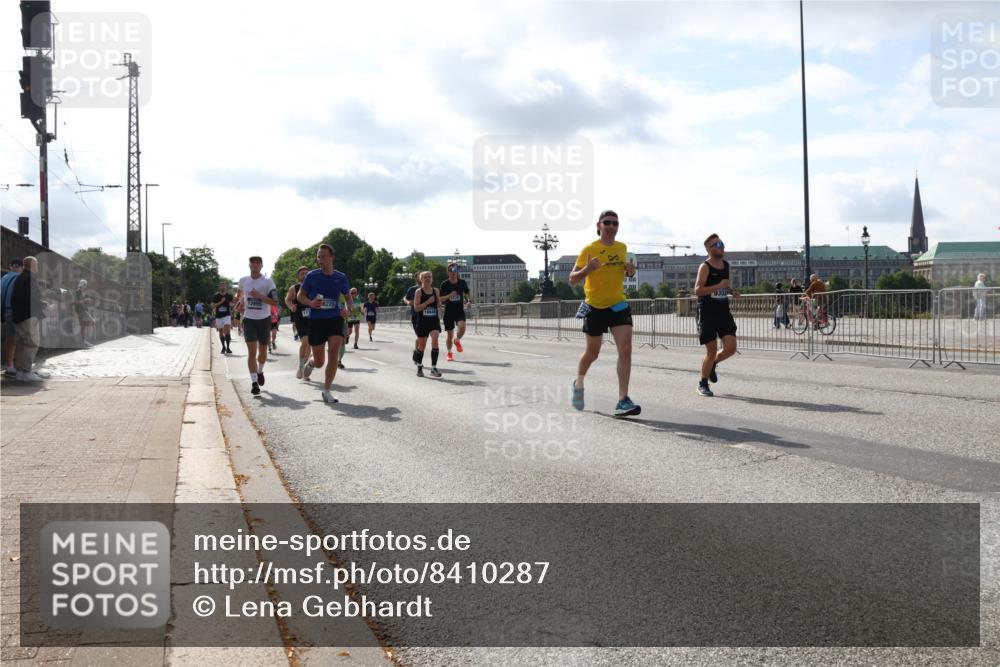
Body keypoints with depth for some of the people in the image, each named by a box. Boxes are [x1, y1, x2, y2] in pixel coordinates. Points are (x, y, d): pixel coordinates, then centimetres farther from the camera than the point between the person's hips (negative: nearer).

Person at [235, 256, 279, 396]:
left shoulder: (267, 282, -8)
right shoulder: (243, 280, 2)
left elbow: (274, 302, -13)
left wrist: (259, 295, -23)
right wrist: (240, 302, 10)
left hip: (264, 319, -1)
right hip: (249, 319, 1)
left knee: (263, 351, 13)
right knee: (252, 351, -9)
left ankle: (260, 371, 43)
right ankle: (254, 382, -10)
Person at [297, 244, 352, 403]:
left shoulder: (341, 277, 3)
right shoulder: (312, 276, -2)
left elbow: (348, 296, 18)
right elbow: (300, 295, 5)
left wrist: (347, 309, -3)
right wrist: (311, 303, -17)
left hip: (335, 319, 1)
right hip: (316, 320, -1)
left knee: (334, 353, -17)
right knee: (319, 362, 3)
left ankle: (327, 391, -4)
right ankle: (310, 363, 43)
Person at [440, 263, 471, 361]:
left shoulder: (462, 283, 1)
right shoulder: (445, 284, -5)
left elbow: (466, 293, 18)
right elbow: (440, 298, -4)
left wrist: (466, 300, -3)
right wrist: (449, 295, -21)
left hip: (460, 310, 1)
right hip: (448, 312, -1)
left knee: (462, 327, -26)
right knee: (450, 334, 3)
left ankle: (457, 340, 7)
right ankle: (449, 353, 25)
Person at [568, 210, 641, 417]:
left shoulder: (622, 248, 6)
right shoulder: (589, 249, -8)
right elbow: (572, 280, -7)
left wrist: (630, 271, 0)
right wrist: (587, 269, -26)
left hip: (618, 304, 3)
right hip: (595, 307, -3)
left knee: (625, 349, -14)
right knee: (592, 352, 11)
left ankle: (623, 401, -13)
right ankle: (578, 383, 42)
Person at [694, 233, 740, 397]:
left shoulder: (726, 265, 11)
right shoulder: (705, 267, -9)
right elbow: (697, 290, -19)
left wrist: (732, 291, 8)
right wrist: (719, 286, -25)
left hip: (724, 311, 6)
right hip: (707, 313, -6)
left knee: (731, 348, -5)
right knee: (711, 351, -3)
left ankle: (713, 364, 26)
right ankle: (703, 384, 16)